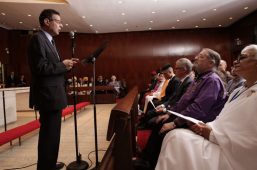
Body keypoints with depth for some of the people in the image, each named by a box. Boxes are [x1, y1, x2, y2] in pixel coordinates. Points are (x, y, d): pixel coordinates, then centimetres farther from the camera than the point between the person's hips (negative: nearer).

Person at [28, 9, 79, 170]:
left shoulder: (50, 41, 19)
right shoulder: (37, 38, -12)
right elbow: (40, 67, -23)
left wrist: (66, 64, 4)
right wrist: (63, 65, -13)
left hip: (55, 95, 11)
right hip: (48, 95, -10)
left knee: (53, 134, 20)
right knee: (49, 135, 0)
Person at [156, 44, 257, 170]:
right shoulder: (238, 91, 16)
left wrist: (212, 133, -14)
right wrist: (205, 127, -4)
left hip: (231, 157, -8)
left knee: (178, 137, -22)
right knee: (176, 135, -7)